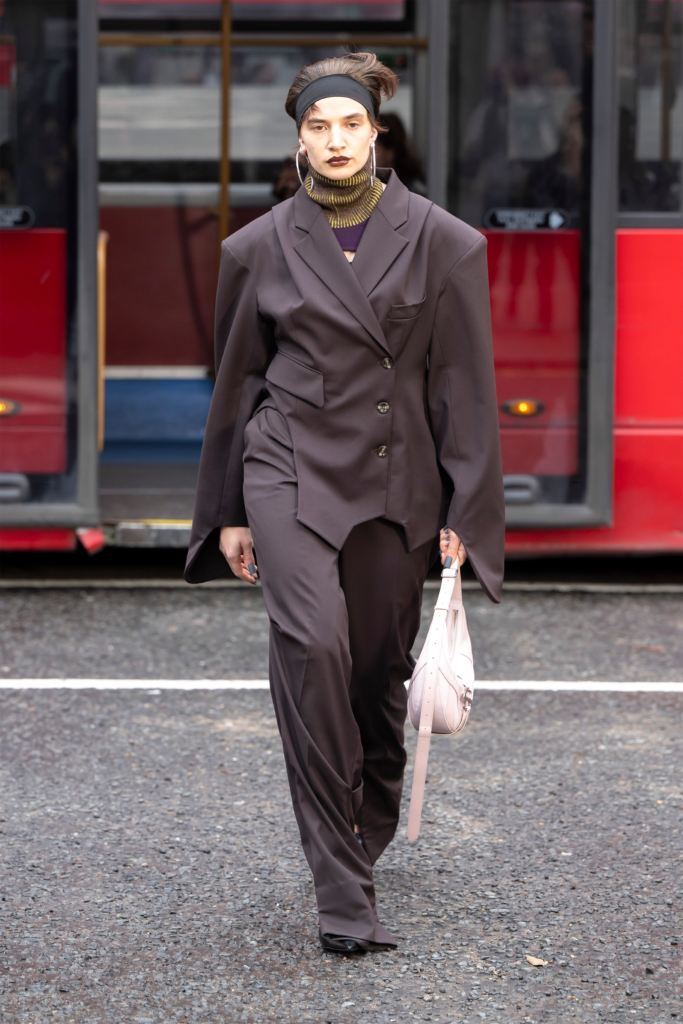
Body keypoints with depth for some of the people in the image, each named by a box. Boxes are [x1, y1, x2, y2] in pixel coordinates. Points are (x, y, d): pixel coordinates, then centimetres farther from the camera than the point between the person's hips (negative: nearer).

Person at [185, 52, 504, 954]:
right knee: (314, 644, -20)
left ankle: (365, 838, 33)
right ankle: (341, 891, -19)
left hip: (397, 483, 1)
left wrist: (464, 510, 0)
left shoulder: (439, 242, 1)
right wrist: (229, 513, 12)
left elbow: (463, 382, 3)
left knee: (380, 669, 6)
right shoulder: (261, 248, 3)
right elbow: (238, 382, 11)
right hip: (291, 473, -1)